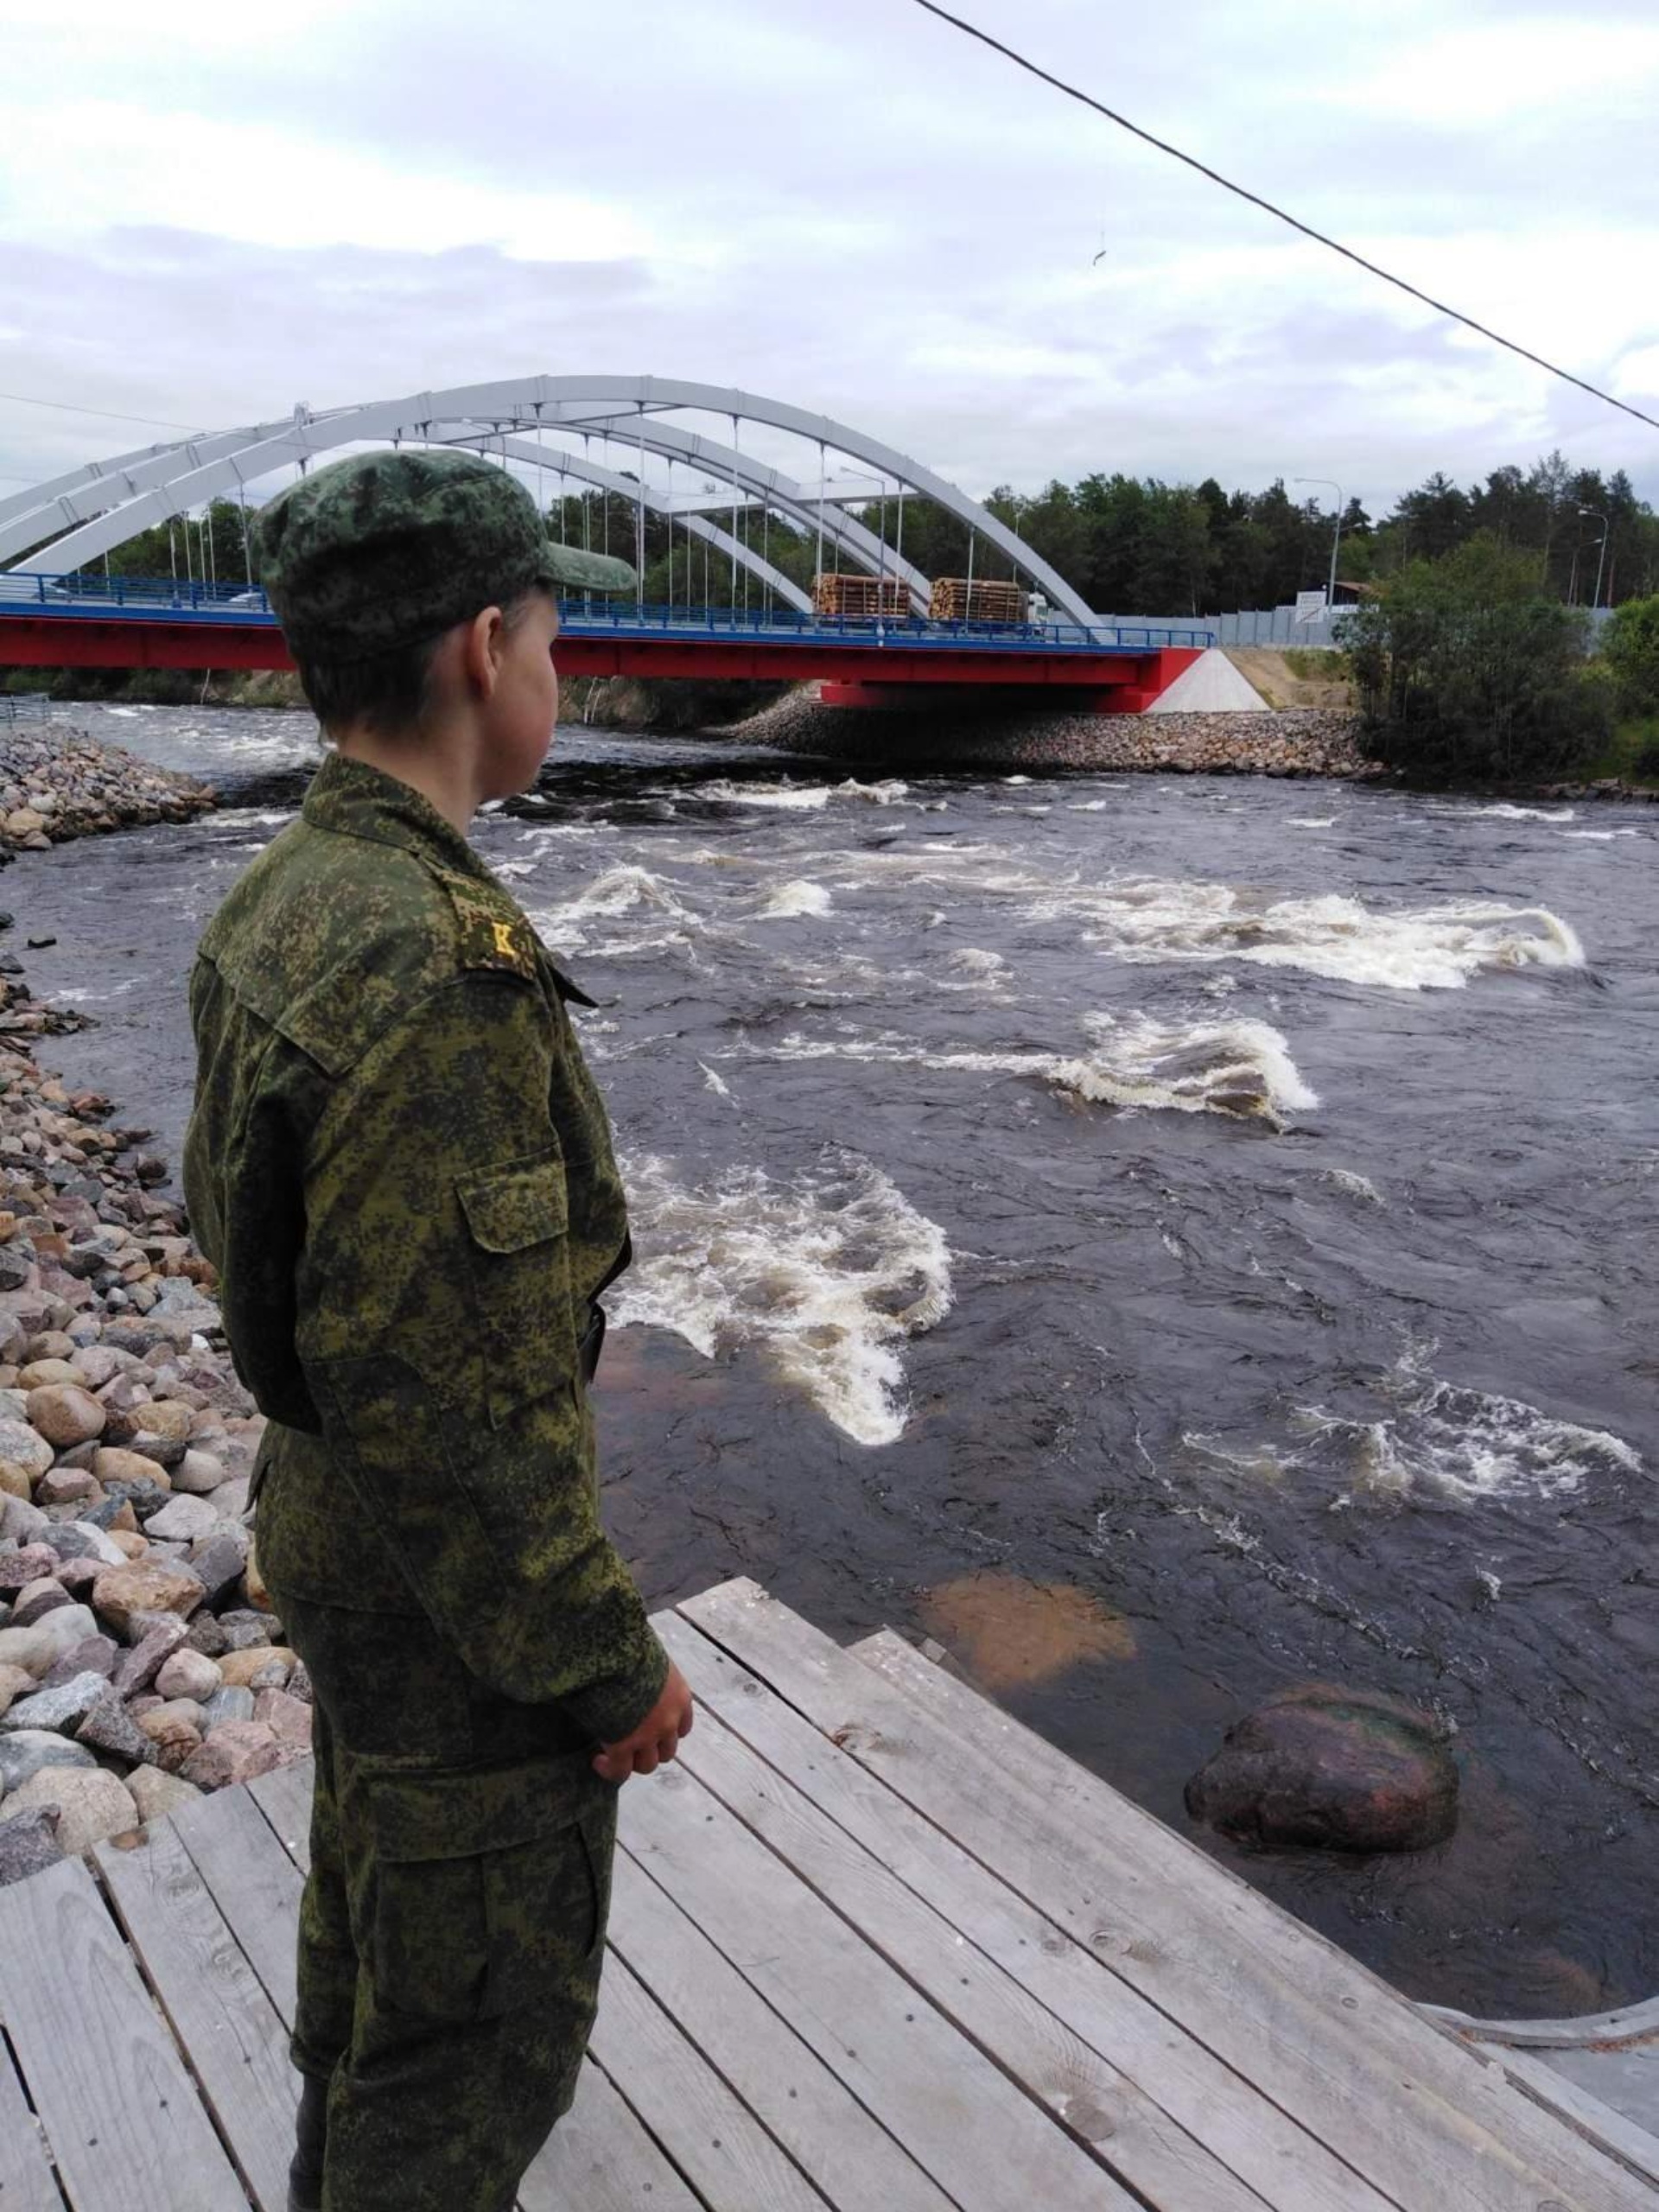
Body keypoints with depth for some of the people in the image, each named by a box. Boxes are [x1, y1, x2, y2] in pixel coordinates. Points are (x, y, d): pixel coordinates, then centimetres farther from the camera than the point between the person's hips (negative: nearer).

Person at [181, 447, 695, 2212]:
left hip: (333, 1517, 10)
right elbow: (436, 1394, -31)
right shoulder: (434, 969, -33)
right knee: (488, 2006, 13)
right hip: (459, 1593, -9)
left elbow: (232, 1209, 10)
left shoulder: (284, 898, -1)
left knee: (380, 1911, 31)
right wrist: (609, 1662, -18)